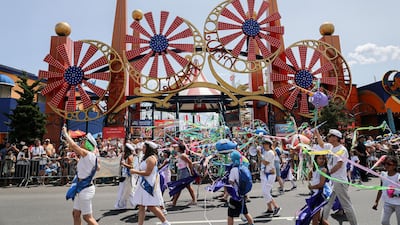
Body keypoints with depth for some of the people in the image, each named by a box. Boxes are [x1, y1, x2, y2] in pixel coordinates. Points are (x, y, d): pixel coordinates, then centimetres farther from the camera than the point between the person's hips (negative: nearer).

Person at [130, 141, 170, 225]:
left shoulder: (151, 158, -13)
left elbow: (147, 173, -18)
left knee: (151, 206, -7)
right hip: (144, 184, 10)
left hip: (149, 184, -10)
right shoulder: (146, 158, 19)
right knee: (141, 206, 7)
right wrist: (136, 171, 10)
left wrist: (135, 171, -11)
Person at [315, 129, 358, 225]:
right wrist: (317, 134, 22)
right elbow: (321, 144, 27)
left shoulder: (342, 149, -16)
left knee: (346, 204, 3)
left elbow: (339, 164, -23)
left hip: (340, 181, -8)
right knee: (327, 203, 15)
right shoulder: (330, 146, 8)